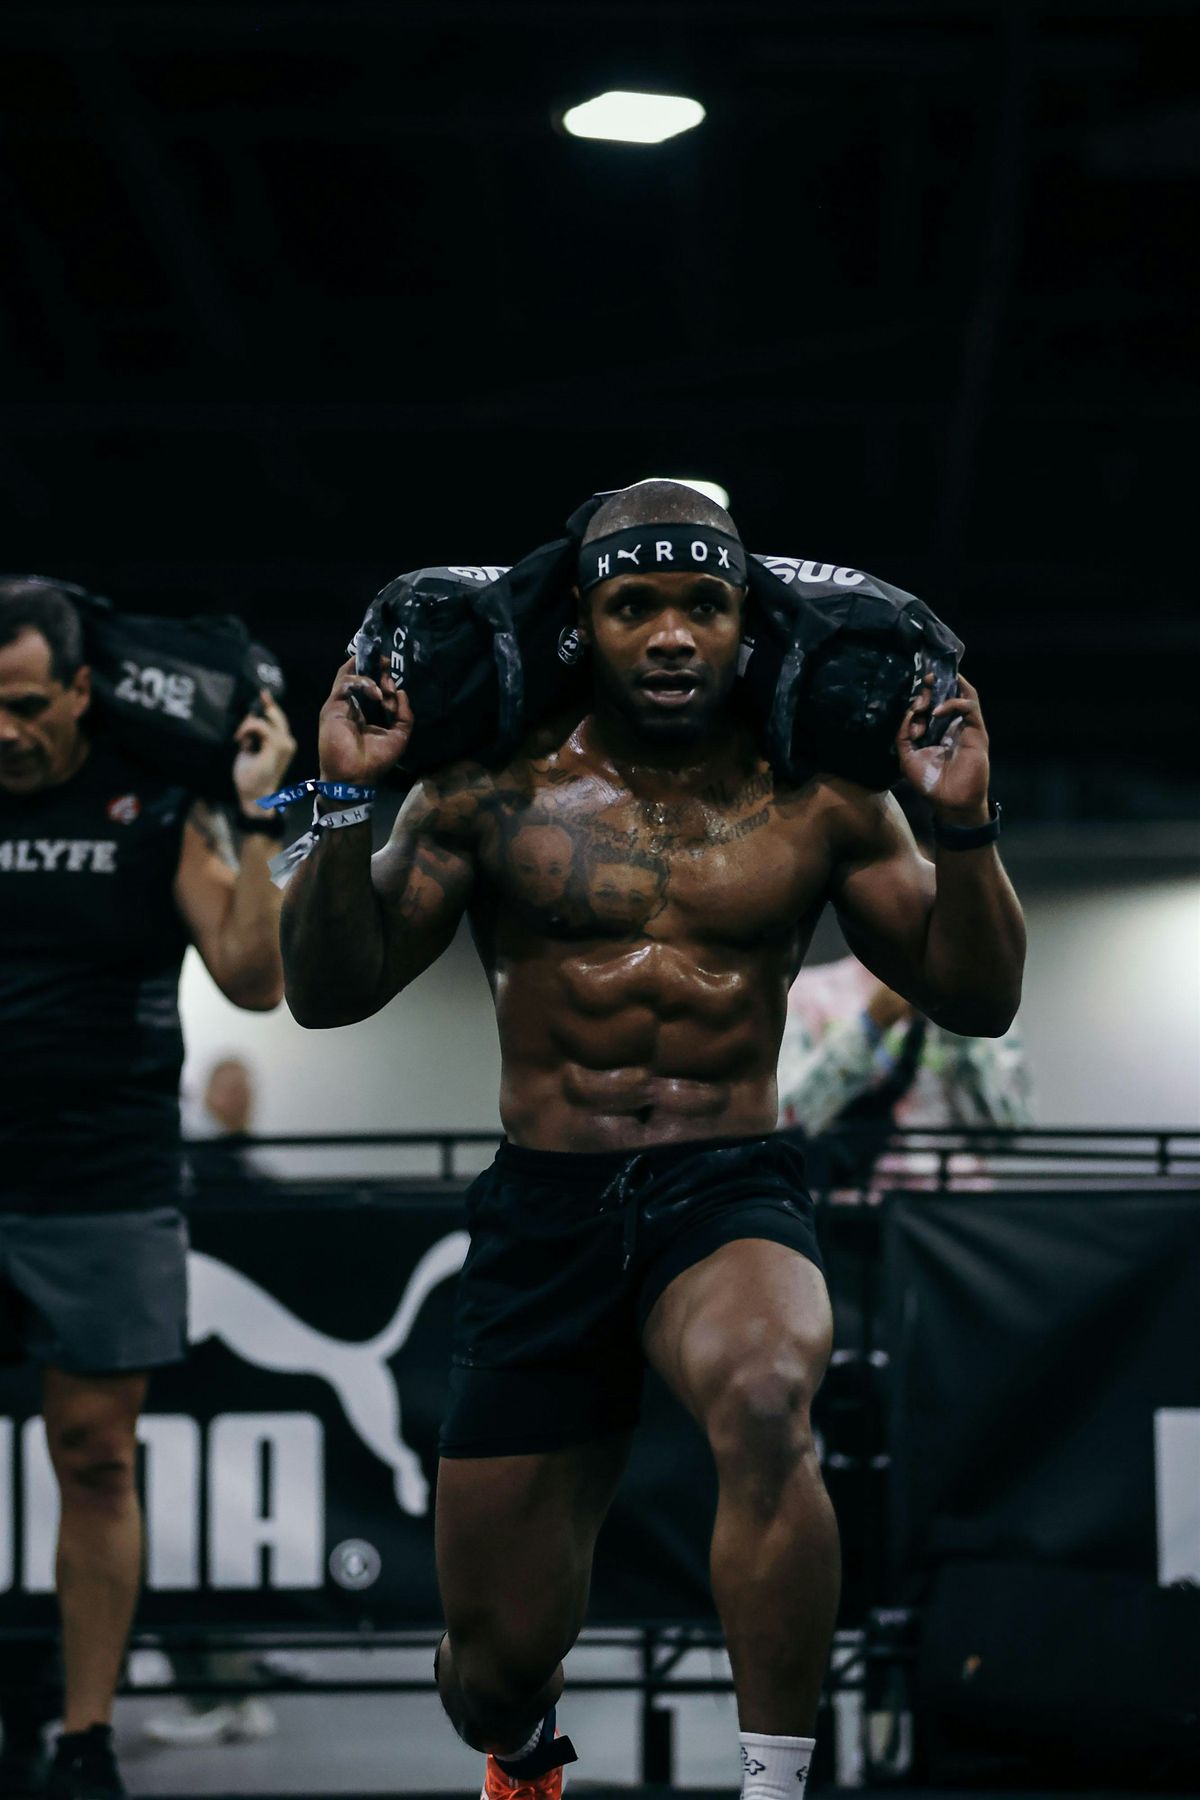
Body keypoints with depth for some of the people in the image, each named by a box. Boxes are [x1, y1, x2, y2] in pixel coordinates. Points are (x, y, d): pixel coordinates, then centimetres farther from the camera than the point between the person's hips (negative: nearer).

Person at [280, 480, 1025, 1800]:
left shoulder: (820, 806, 5)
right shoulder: (495, 795, 3)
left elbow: (977, 999, 7)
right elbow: (327, 992, 3)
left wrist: (963, 826, -9)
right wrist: (346, 801, -12)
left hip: (731, 1195, -1)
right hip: (543, 1209, 1)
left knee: (765, 1397, -39)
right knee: (500, 1658, 4)